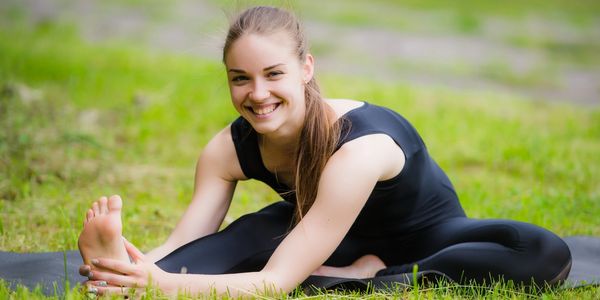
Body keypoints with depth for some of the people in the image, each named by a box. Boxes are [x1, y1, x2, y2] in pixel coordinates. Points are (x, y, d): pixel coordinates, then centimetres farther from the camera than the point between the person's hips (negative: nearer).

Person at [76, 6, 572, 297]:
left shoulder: (359, 148, -39)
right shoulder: (230, 149, -19)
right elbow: (183, 246, -26)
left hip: (429, 237, -3)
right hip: (346, 241, 4)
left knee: (546, 255, -36)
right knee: (251, 234, -31)